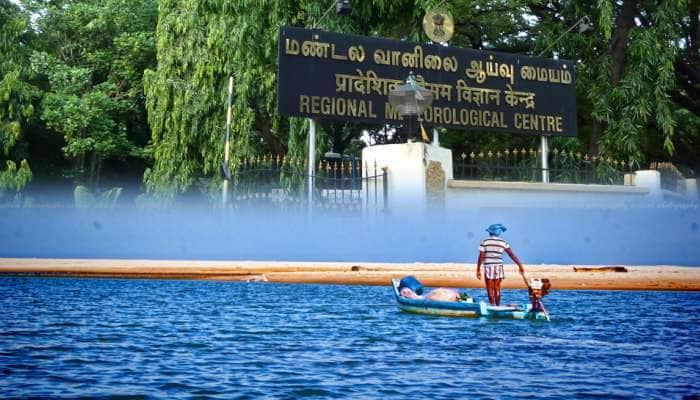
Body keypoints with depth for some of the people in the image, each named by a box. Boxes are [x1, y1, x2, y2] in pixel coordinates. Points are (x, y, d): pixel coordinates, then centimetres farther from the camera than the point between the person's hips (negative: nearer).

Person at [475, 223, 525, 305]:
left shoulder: (485, 242, -1)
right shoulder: (503, 242, 4)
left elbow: (481, 257, -4)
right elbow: (512, 255, 1)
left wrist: (478, 270, 0)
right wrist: (520, 265, 5)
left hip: (488, 267, -2)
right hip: (499, 267, 2)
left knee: (490, 289, 1)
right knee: (497, 289, 9)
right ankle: (498, 306, 9)